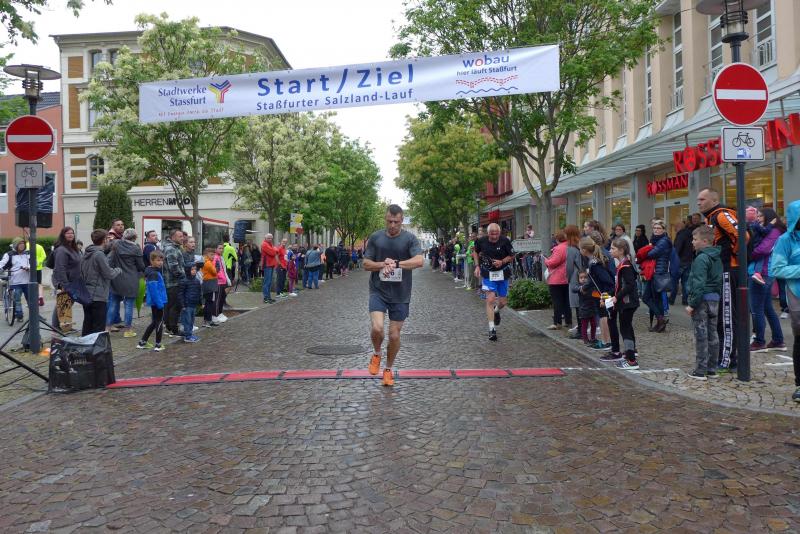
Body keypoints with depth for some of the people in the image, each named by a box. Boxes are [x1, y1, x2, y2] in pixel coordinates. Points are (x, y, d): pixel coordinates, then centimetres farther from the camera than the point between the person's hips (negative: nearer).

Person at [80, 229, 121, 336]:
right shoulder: (99, 254, -17)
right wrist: (118, 269, 2)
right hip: (98, 296, -9)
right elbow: (109, 274, -17)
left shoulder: (86, 253, 11)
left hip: (86, 295, 9)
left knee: (87, 325, 17)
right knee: (98, 327, -2)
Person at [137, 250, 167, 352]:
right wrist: (159, 303, -24)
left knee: (154, 322, 19)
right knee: (159, 322, 2)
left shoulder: (156, 272, 11)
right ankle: (158, 345, 11)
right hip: (157, 302, -10)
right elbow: (154, 290, -24)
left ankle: (142, 342, 24)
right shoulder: (153, 274, -19)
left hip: (154, 302, 10)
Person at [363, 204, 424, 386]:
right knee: (377, 328, -19)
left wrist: (396, 263, -24)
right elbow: (366, 264, 3)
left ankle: (388, 369, 29)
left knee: (394, 335, 6)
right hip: (378, 291, 0)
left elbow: (419, 261, -16)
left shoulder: (410, 238, -3)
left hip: (400, 295, 0)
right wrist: (383, 265, -15)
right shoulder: (375, 238, 3)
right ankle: (376, 354, 14)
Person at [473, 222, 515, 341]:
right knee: (490, 300, -12)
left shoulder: (505, 241, -14)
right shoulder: (481, 241, -9)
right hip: (488, 275, 0)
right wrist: (477, 266, 1)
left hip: (502, 274, 1)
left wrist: (502, 262, -19)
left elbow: (512, 256, -2)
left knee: (502, 302, 8)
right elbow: (476, 252, 11)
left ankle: (496, 311, 46)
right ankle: (492, 329, -5)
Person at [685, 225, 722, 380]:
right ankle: (712, 369, 19)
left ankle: (701, 371, 0)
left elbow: (699, 284, -21)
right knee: (712, 335, 12)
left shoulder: (701, 259, -16)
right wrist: (716, 296, 19)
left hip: (702, 300, -9)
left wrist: (692, 304, -18)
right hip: (715, 299, 9)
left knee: (701, 336, -4)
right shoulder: (717, 258, 12)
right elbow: (719, 281, 16)